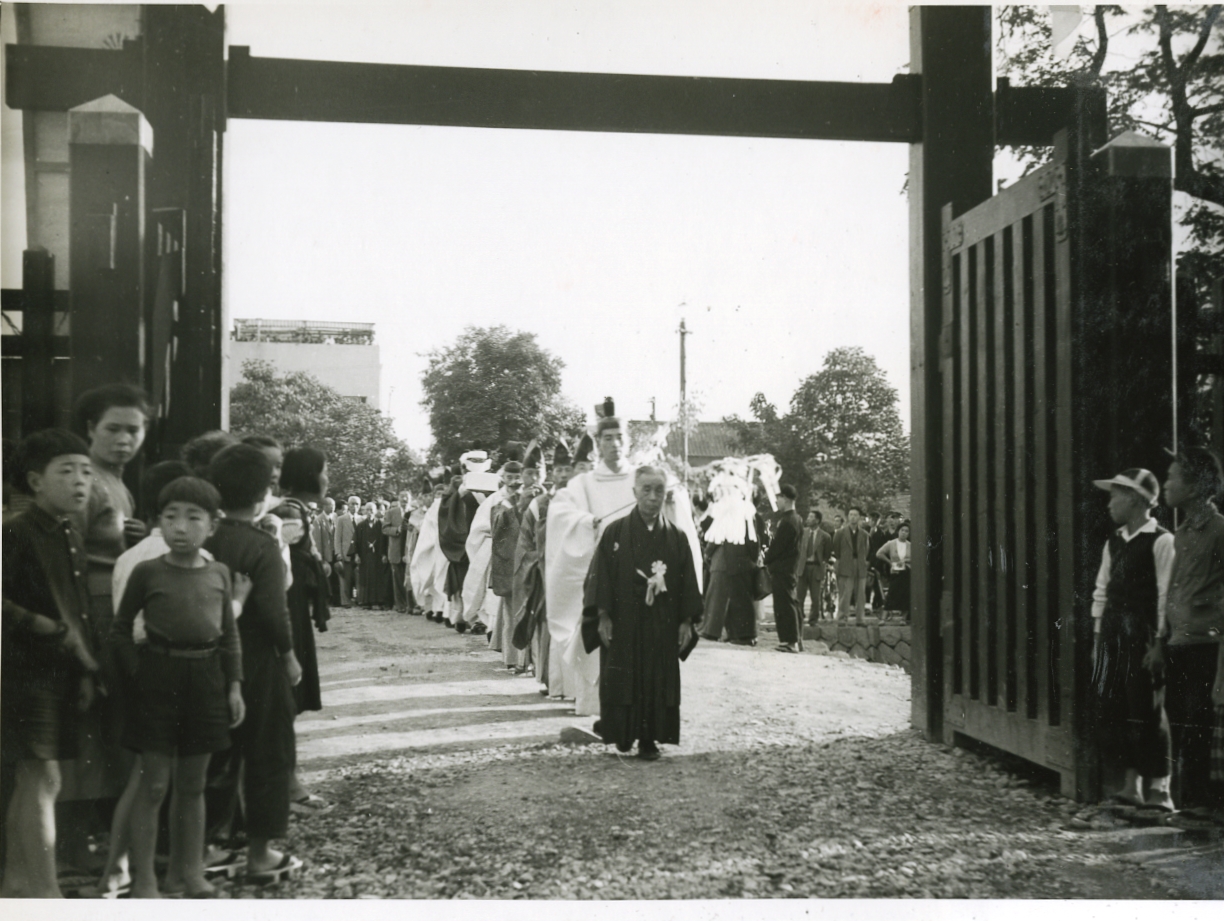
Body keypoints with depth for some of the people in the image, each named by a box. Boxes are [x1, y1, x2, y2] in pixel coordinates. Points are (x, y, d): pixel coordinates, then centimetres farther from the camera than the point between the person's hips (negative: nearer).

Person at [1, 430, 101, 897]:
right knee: (41, 777, -9)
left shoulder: (72, 536, 13)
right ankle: (46, 891, -5)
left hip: (62, 674, 8)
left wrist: (86, 670, 14)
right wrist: (54, 631, -19)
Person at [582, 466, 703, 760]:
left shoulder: (677, 538, 4)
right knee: (622, 681, 1)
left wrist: (687, 621, 0)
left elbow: (688, 582, 6)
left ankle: (649, 739, 10)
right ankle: (623, 734, 15)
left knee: (658, 680, 2)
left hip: (663, 626, 2)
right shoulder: (615, 533, -2)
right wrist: (603, 616, -8)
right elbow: (601, 576, -3)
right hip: (623, 625, -2)